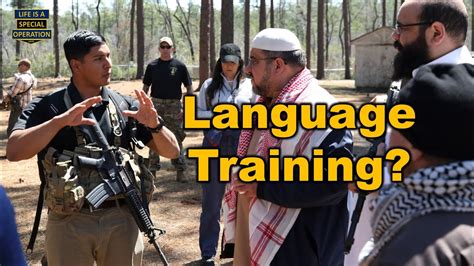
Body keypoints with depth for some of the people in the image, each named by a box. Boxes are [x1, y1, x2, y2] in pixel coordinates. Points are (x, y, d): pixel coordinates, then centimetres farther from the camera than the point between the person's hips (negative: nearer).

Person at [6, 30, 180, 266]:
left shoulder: (125, 106, 5)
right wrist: (60, 120, -27)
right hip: (69, 223, -2)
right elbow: (14, 151, -17)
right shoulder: (46, 107, -2)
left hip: (121, 220, 2)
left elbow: (172, 151, 4)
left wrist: (154, 124, -15)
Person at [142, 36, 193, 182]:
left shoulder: (179, 66, 1)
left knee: (177, 138, 2)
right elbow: (145, 87, 11)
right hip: (156, 104, 2)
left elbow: (189, 88, 3)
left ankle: (180, 170, 9)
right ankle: (152, 169, 14)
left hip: (174, 105, -1)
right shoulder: (152, 66, 6)